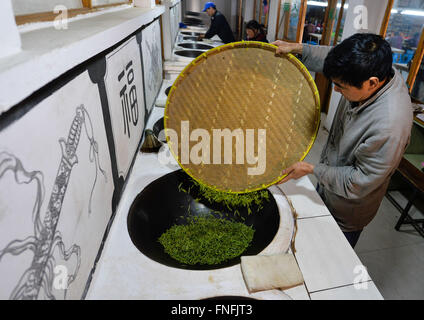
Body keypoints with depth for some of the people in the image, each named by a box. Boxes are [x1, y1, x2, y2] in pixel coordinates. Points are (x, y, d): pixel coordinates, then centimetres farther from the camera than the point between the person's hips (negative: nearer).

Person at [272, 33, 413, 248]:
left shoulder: (389, 126, -40)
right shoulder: (372, 72, -16)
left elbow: (359, 183, -28)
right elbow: (331, 57, 4)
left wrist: (312, 169, -23)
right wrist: (297, 48, -4)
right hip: (327, 182, 8)